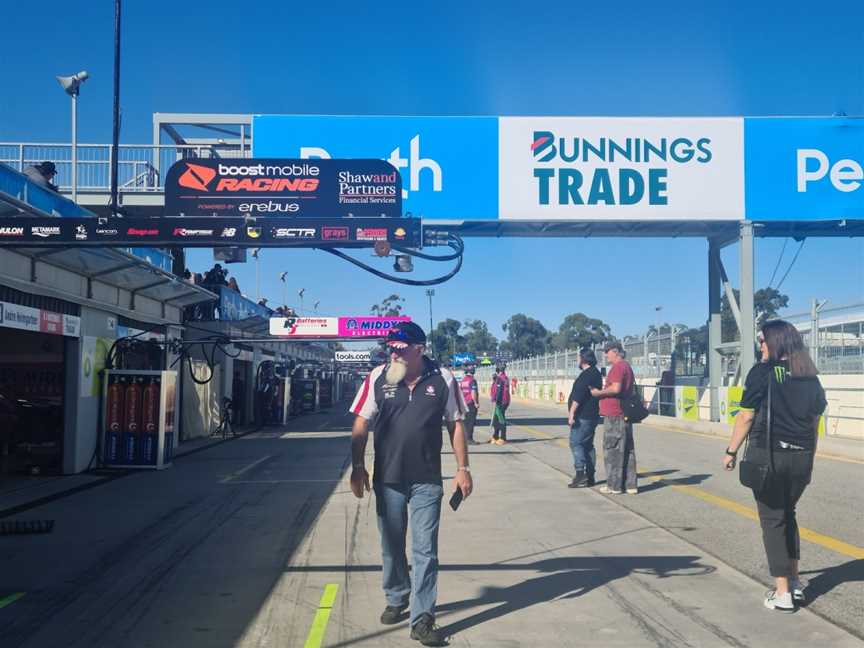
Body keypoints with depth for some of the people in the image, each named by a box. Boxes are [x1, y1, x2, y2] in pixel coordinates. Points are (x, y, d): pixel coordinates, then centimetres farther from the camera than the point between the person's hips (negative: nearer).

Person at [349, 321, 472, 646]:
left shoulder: (443, 380, -5)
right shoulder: (377, 378, -4)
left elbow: (455, 424, 3)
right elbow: (360, 425, 1)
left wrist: (462, 467, 1)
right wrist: (357, 467, -3)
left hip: (427, 482, -1)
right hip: (387, 480, 2)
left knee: (425, 551, 0)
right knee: (391, 547, 16)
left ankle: (422, 619, 7)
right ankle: (396, 600, 38)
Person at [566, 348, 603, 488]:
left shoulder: (586, 375, -16)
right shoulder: (596, 373, 17)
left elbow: (578, 397, -23)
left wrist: (571, 414, -22)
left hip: (583, 416, -10)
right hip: (592, 416, 10)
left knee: (576, 443, -9)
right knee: (588, 445, 13)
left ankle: (580, 476, -15)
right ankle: (589, 476, 16)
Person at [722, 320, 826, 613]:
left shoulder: (763, 372, -8)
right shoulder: (810, 377, 8)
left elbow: (746, 417, -9)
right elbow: (814, 421, 11)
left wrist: (731, 451, -1)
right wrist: (808, 457, 19)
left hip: (767, 456, -5)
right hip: (802, 457, 5)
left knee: (773, 520, 4)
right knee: (787, 513, 23)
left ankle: (783, 593, 5)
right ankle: (794, 582, 26)